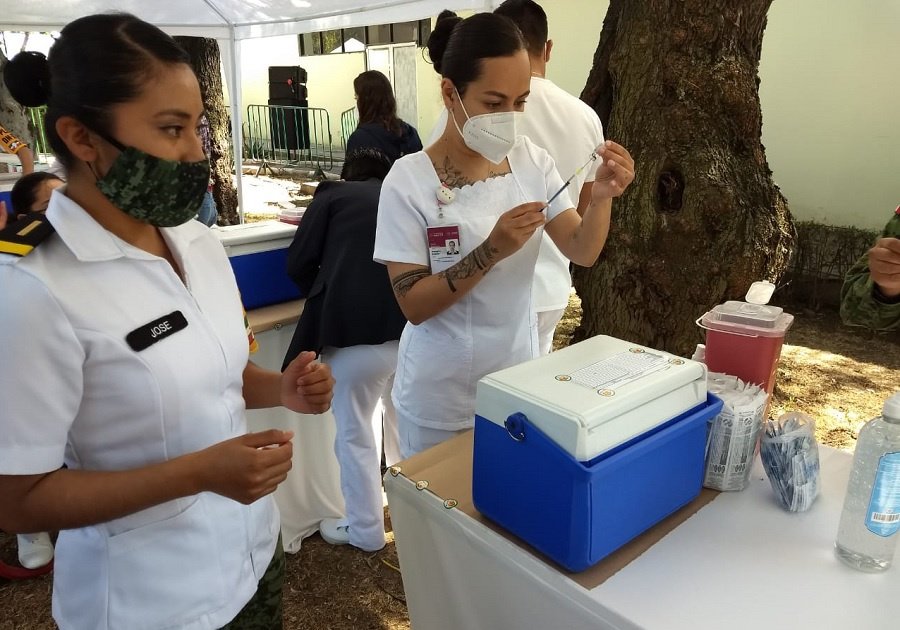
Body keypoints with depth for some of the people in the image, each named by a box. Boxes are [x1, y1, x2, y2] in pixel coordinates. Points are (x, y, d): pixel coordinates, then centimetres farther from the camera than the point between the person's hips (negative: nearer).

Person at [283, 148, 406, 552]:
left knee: (355, 434, 12)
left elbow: (297, 264, 3)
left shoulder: (333, 195, 8)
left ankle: (365, 531, 26)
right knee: (404, 421, 27)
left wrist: (326, 300, 22)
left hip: (356, 330, -5)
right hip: (413, 329, 6)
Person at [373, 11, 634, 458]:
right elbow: (413, 305, -18)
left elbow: (583, 254, -3)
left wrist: (601, 198, -22)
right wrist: (491, 251, -30)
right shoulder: (409, 180, -16)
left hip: (518, 381, 4)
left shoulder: (531, 161, -5)